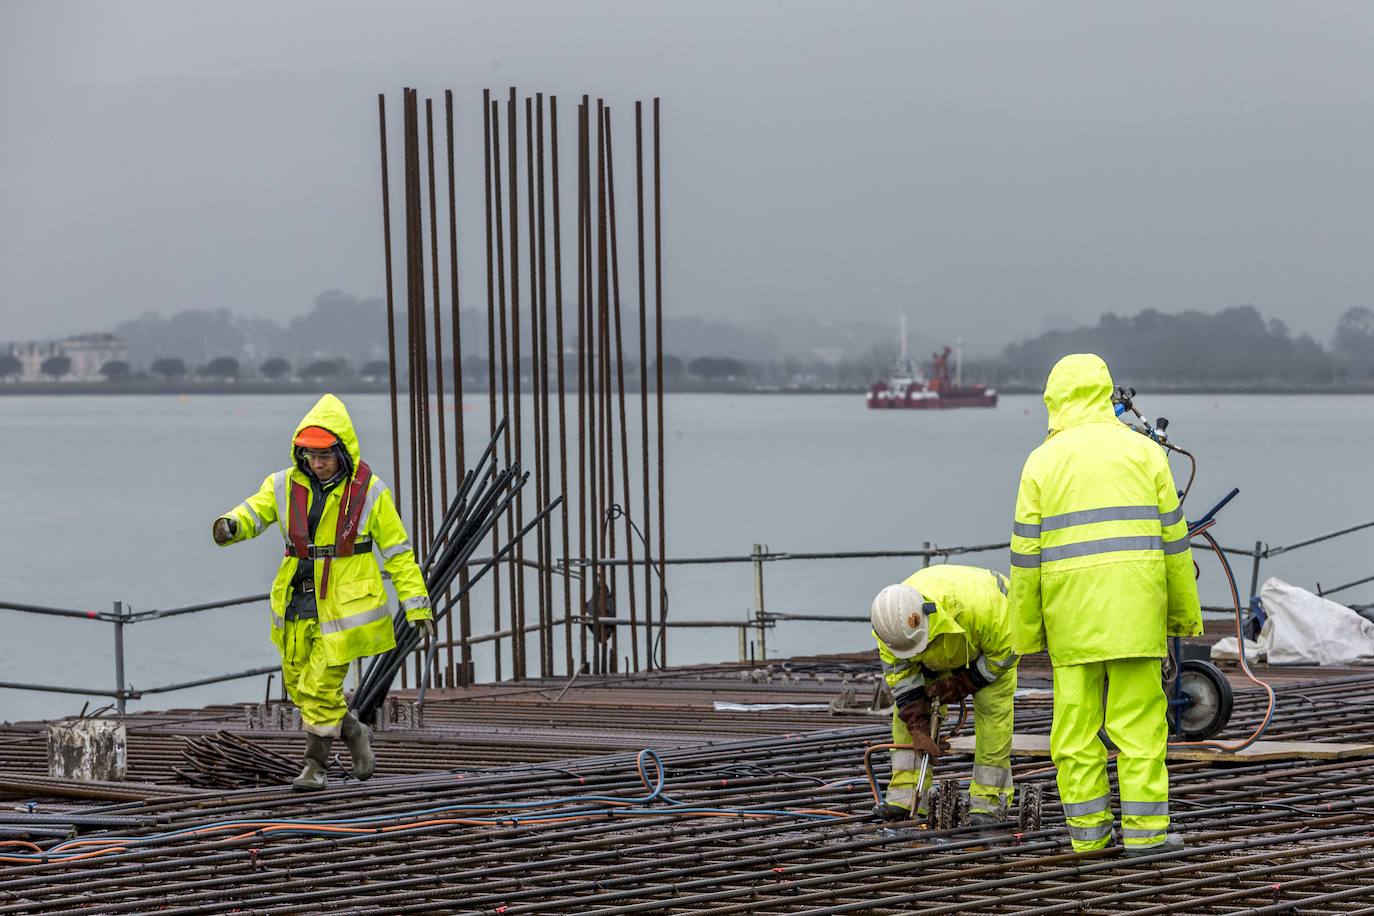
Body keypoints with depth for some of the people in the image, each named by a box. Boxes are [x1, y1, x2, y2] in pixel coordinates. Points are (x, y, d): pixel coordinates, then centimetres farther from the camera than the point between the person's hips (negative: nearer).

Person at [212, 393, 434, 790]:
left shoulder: (369, 492, -6)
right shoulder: (286, 486, 1)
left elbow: (398, 552, -1)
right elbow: (254, 512, -11)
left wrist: (417, 606, -3)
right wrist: (230, 525, -36)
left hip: (345, 606, -5)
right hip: (299, 606, 5)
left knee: (320, 687, -7)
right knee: (298, 685, 13)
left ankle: (316, 766, 8)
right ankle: (355, 734, 35)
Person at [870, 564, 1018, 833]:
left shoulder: (975, 605, -46)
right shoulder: (891, 622, -32)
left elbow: (1003, 653, -28)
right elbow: (900, 674, -18)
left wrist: (960, 684, -24)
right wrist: (917, 727, -23)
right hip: (940, 652, 4)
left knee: (992, 709, -18)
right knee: (906, 705, -8)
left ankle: (988, 800, -11)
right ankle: (904, 795, -7)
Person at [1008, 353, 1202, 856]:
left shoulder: (1042, 462, 4)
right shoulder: (1143, 451, 4)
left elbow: (1027, 550, 2)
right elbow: (1172, 535, 5)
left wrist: (1026, 629, 8)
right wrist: (1185, 612, 12)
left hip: (1069, 607, 0)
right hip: (1134, 607, 0)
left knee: (1076, 719, 5)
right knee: (1138, 716, 0)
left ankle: (1088, 829, 7)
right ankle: (1144, 828, -3)